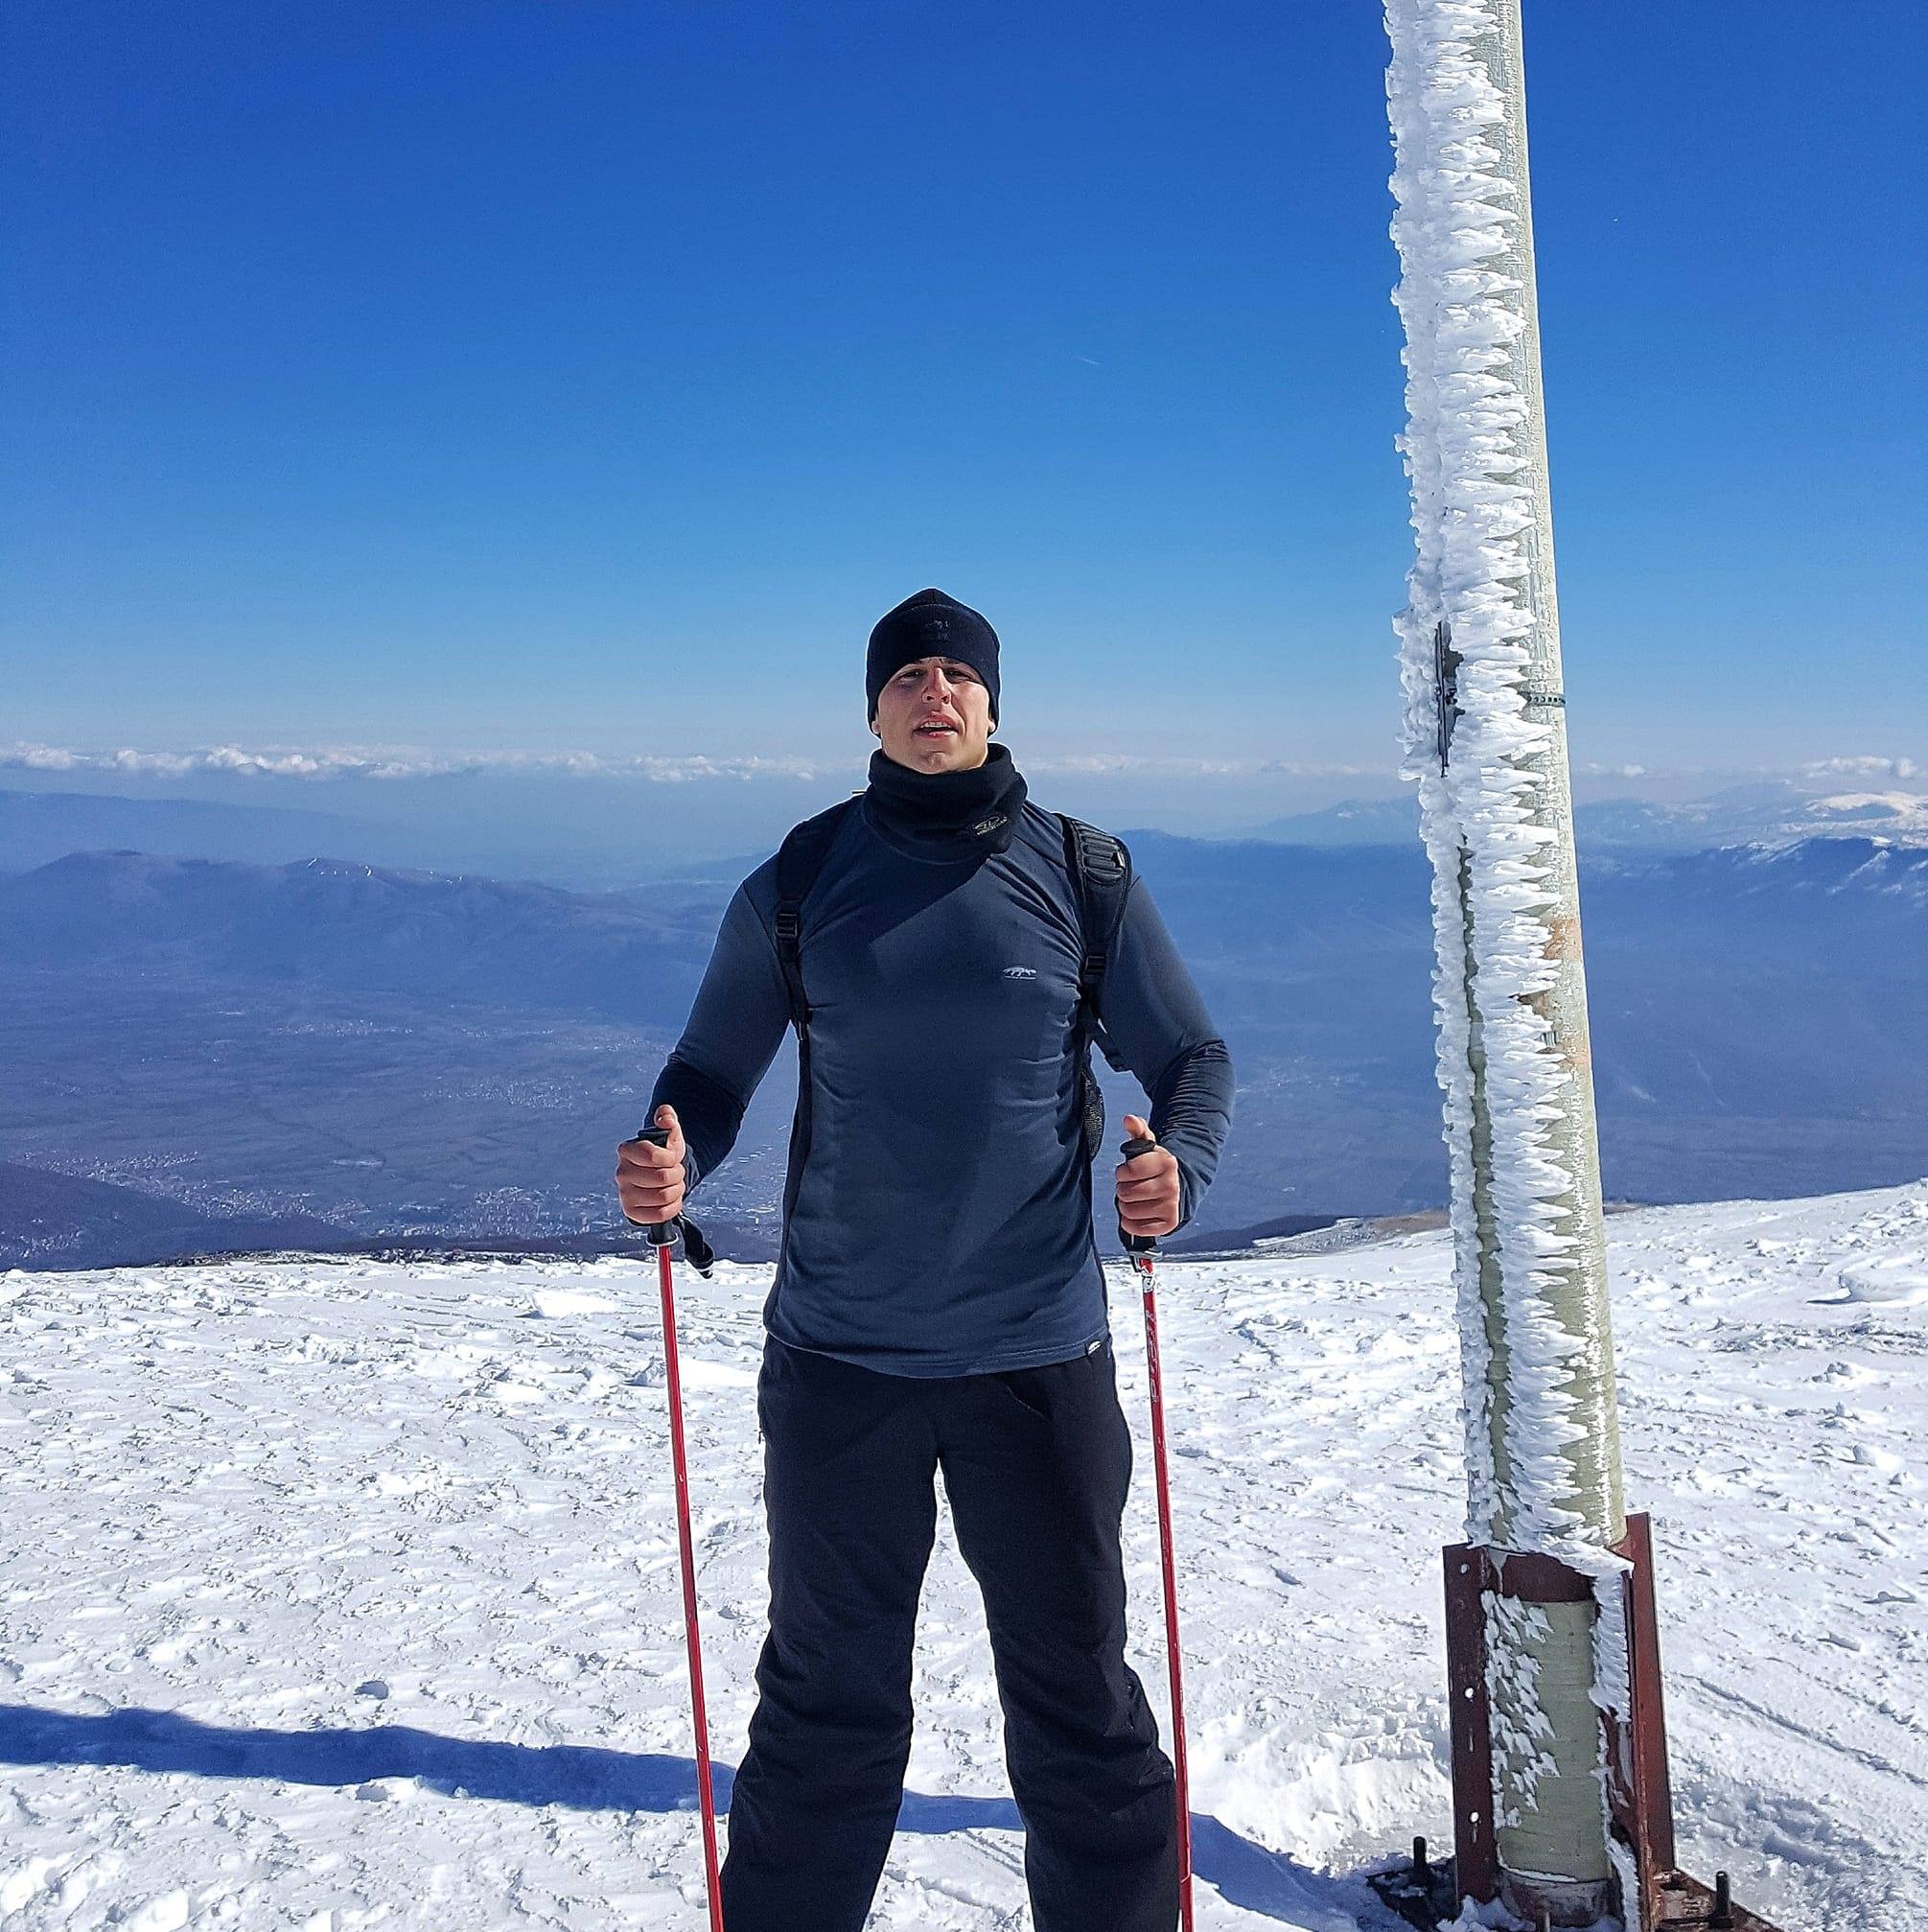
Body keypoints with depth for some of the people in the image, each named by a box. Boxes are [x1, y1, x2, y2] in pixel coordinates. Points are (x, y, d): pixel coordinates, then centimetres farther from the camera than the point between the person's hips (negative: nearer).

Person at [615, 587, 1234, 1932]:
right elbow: (711, 1077, 8)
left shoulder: (1081, 874, 0)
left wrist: (1180, 1167, -15)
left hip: (1038, 1355, 0)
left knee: (1077, 1695, 12)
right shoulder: (794, 889, 1)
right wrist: (668, 1164, -14)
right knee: (826, 1695, 15)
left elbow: (1194, 1059, 6)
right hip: (838, 1360, 1)